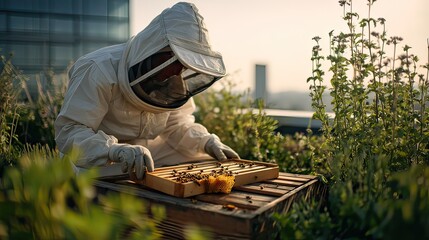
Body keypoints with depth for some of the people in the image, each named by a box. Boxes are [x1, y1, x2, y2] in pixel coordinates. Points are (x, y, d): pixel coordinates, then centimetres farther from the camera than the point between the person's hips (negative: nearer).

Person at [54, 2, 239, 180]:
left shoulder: (173, 81, -6)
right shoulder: (101, 70, -27)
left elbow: (177, 125, 6)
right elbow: (68, 131, -31)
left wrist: (207, 142, -14)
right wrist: (116, 151, -49)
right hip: (95, 161, -6)